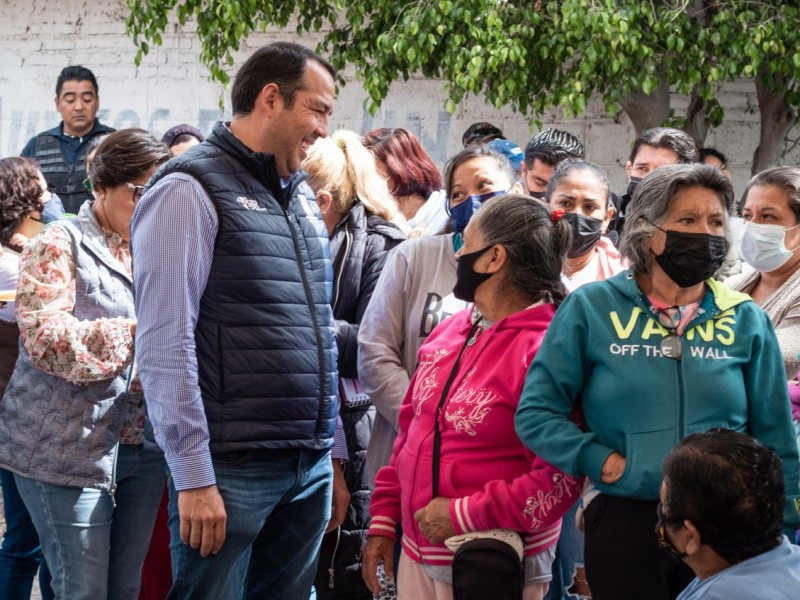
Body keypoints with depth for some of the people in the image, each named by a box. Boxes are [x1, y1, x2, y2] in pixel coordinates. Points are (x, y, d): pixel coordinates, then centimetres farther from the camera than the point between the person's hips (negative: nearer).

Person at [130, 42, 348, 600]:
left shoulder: (301, 197, 17)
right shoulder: (190, 192, -8)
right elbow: (166, 345, -14)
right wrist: (194, 478, -17)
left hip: (310, 469, 7)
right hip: (232, 469, -7)